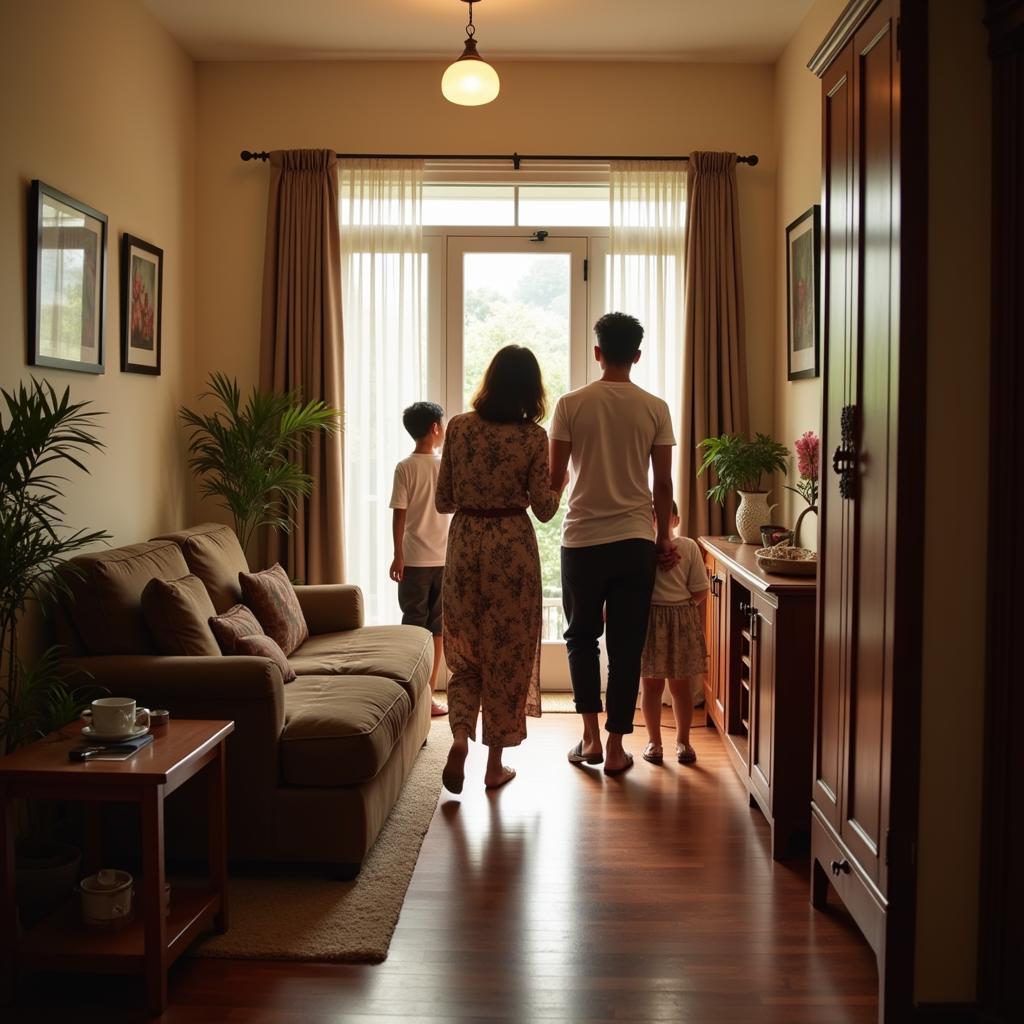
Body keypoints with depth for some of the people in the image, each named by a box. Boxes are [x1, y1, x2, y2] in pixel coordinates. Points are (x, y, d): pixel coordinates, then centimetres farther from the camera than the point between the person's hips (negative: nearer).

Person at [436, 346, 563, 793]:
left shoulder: (459, 427, -1)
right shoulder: (534, 437, -8)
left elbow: (444, 501, 3)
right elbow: (544, 509, -4)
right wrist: (560, 481, 15)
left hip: (465, 543, 2)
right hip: (512, 546, -2)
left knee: (465, 651, 15)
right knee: (507, 651, 8)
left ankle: (459, 737, -6)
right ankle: (495, 764, 16)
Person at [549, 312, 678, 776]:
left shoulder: (572, 404, -5)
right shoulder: (655, 408, -1)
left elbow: (555, 476, -3)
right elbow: (663, 483, 1)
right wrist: (663, 538, 11)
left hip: (582, 540, -1)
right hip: (636, 541, 1)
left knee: (581, 636, 16)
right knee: (626, 645, 7)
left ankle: (591, 736, 10)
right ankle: (615, 746, 12)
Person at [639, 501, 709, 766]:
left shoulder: (688, 547, -2)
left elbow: (700, 593, -1)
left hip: (682, 621, 0)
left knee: (681, 685, 9)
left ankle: (683, 741, 19)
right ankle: (654, 741, 19)